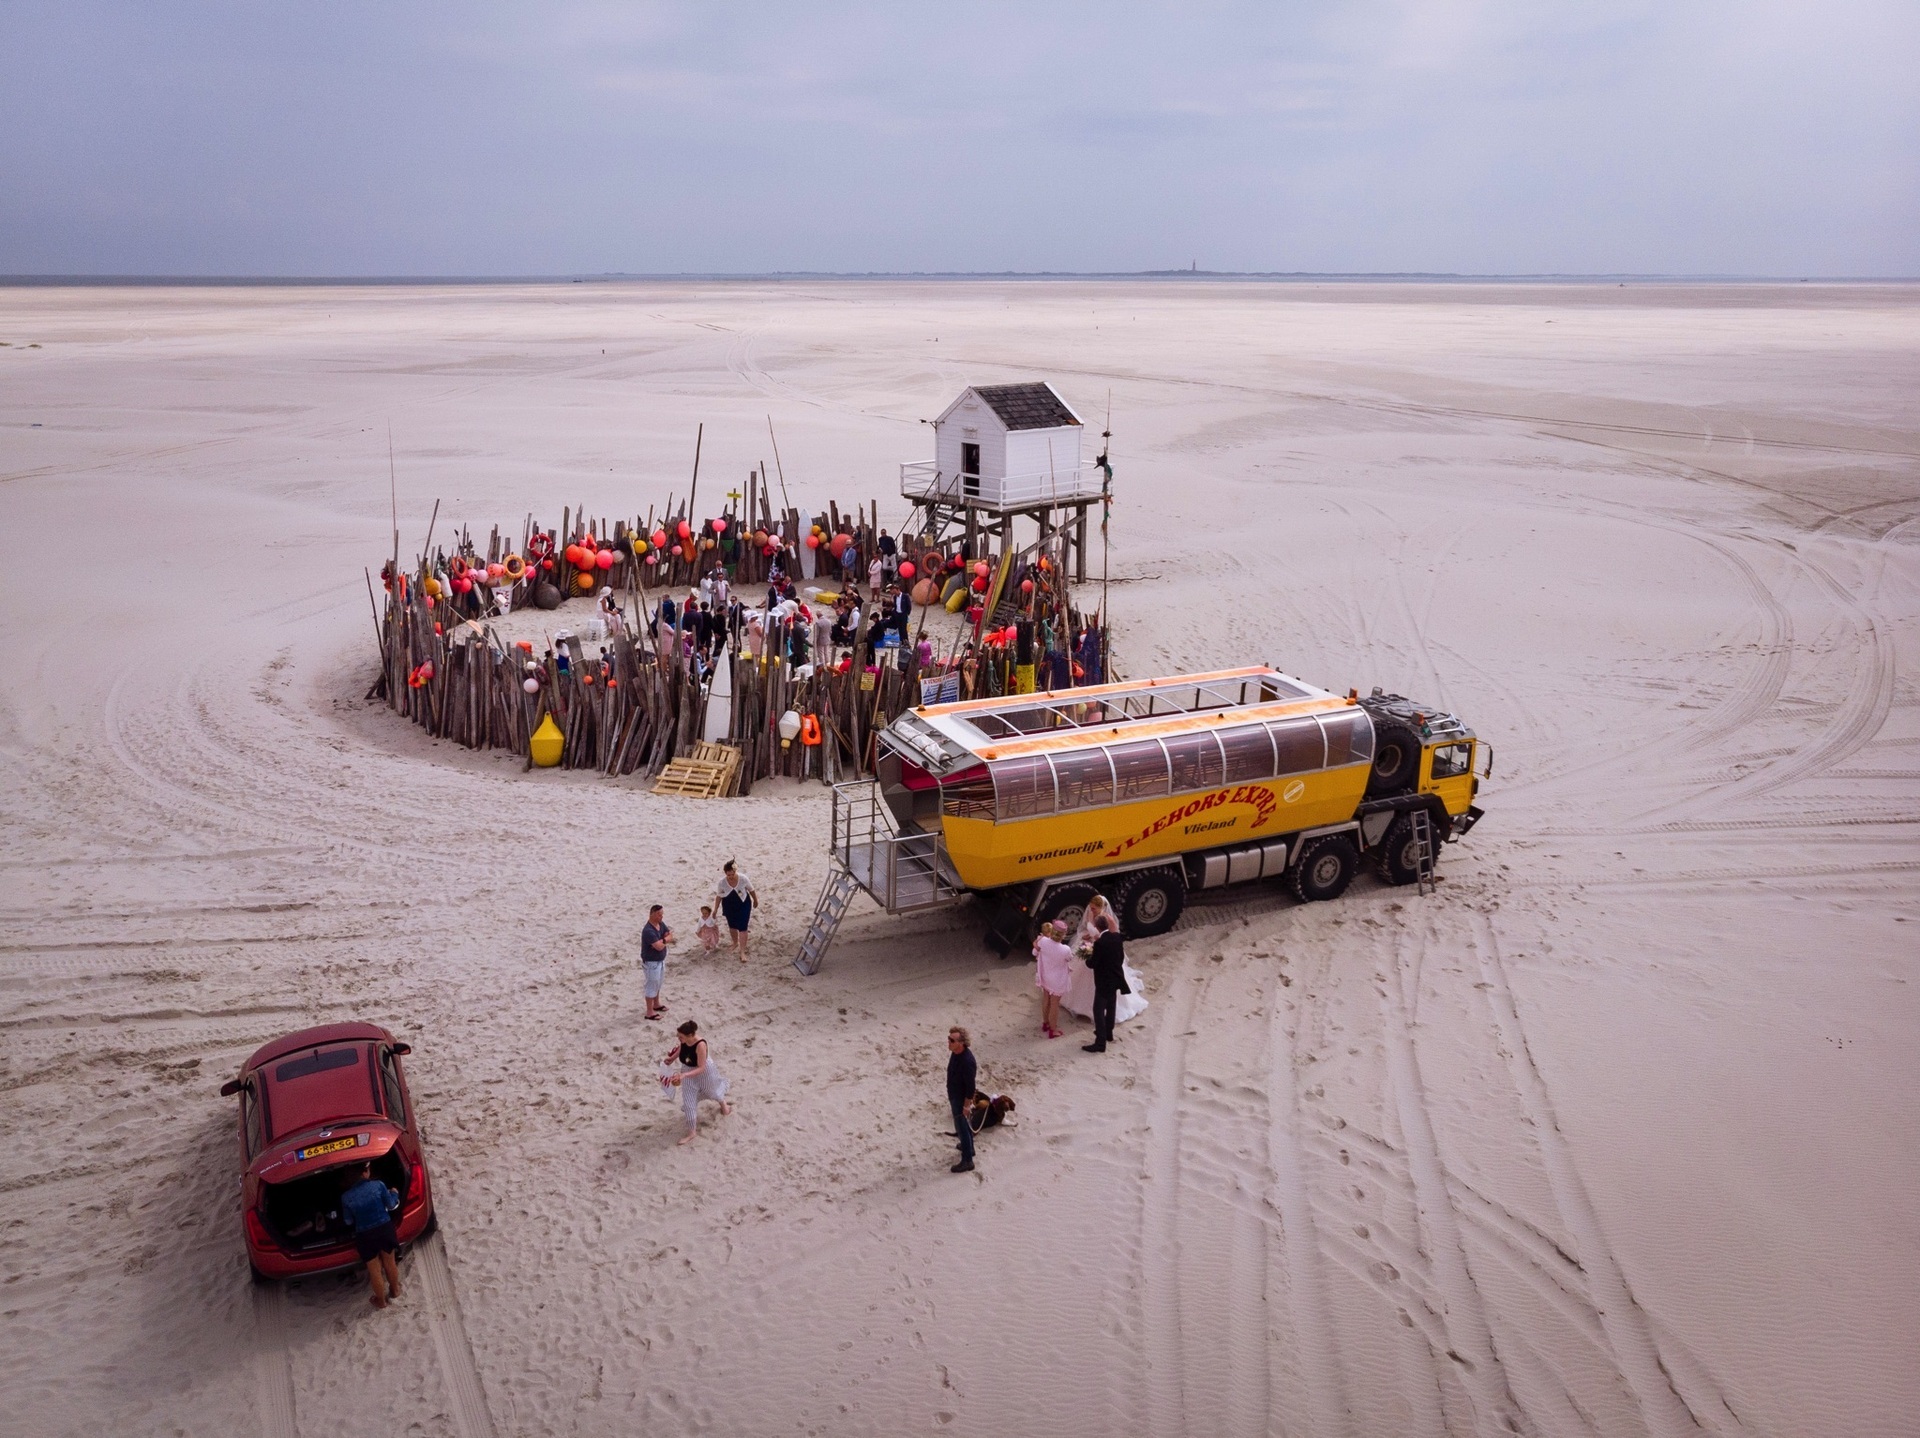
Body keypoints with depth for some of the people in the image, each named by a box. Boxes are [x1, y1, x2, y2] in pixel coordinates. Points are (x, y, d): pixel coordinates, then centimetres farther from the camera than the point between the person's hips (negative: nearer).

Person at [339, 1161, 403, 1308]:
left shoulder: (346, 1197, -12)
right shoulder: (378, 1185, -15)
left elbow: (349, 1221, 1)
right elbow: (391, 1205, -2)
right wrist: (394, 1193, 18)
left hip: (365, 1236, -1)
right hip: (385, 1229, 1)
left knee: (374, 1270, 17)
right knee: (389, 1262, 25)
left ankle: (381, 1300, 35)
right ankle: (395, 1290, 45)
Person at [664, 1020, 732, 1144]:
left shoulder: (700, 1045, -41)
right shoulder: (684, 1041, -22)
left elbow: (701, 1068, -36)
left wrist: (684, 1075, -46)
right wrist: (672, 1058, -11)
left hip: (704, 1072, -5)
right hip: (688, 1072, 5)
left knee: (711, 1091, 27)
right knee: (689, 1102, 7)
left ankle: (723, 1104, 61)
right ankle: (692, 1132, 22)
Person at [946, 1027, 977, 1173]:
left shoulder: (967, 1060, -35)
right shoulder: (955, 1053, -7)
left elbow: (970, 1085, -27)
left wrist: (966, 1105, -19)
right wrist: (951, 1095, 19)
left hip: (961, 1098, -9)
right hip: (954, 1095, 9)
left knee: (961, 1128, 4)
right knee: (963, 1124, 26)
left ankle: (967, 1161, 16)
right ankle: (969, 1148, 47)